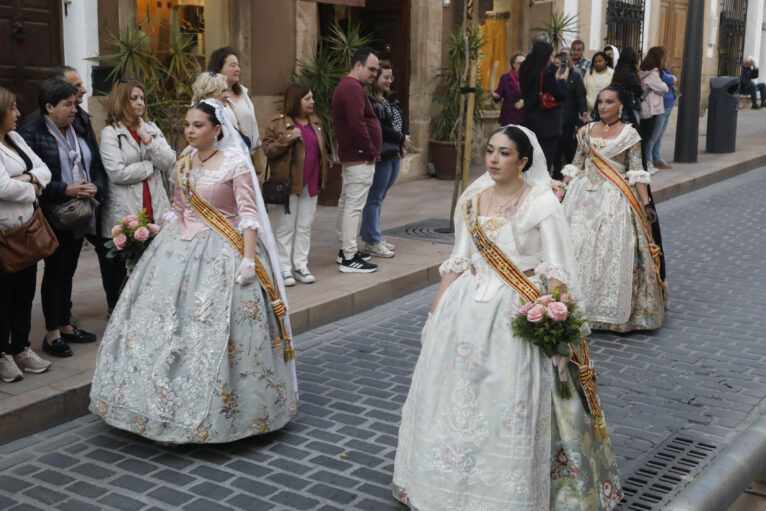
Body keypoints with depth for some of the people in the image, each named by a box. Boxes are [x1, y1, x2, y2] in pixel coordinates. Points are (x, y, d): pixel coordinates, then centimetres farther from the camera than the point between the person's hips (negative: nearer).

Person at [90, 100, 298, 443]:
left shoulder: (236, 164, -8)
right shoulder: (183, 165, 12)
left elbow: (249, 214, -12)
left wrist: (248, 258, -20)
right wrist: (158, 244, 11)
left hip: (221, 253, -6)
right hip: (180, 248, 7)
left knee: (214, 330, -7)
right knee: (166, 323, 5)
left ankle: (214, 410, 7)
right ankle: (169, 404, 19)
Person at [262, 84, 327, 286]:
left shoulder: (315, 122, 13)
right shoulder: (277, 123, -6)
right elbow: (267, 149, -10)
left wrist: (322, 177, 17)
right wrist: (287, 138, -23)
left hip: (310, 184, 6)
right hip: (288, 184, -6)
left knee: (305, 226, 9)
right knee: (286, 226, 0)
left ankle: (301, 265, 18)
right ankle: (284, 269, 6)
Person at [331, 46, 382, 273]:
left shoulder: (345, 86, 18)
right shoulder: (353, 88, -17)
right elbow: (357, 124, -26)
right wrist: (370, 152, -16)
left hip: (350, 156, 12)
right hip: (360, 158, -12)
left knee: (346, 203, 16)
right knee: (354, 206, -9)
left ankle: (345, 249, 27)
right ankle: (349, 258, -6)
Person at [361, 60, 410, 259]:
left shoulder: (390, 99, 16)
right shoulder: (368, 101, -14)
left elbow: (402, 120, 15)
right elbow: (377, 128, -21)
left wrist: (406, 138, -4)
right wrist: (400, 139, -11)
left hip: (395, 154, 9)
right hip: (380, 156, -9)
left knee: (378, 197, 15)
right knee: (374, 198, -3)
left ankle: (372, 237, 23)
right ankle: (372, 243, 3)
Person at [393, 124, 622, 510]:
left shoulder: (542, 203, -8)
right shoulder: (471, 201, 7)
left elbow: (556, 270, -11)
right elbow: (458, 262, 12)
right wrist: (435, 311, 10)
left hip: (519, 311, -5)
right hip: (469, 307, 5)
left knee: (512, 403, -3)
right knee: (453, 393, 11)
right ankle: (451, 480, 31)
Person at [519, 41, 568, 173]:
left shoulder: (527, 72, 9)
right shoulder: (546, 74, -16)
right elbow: (561, 96, -13)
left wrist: (556, 80, 15)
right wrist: (562, 80, 5)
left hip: (530, 123, 8)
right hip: (547, 126, -8)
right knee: (545, 163, -5)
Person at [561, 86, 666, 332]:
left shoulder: (629, 134, -1)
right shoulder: (587, 131, 10)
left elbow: (637, 172, -6)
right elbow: (576, 165, 14)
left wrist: (646, 202, -12)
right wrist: (561, 190, 10)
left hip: (614, 199, -4)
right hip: (584, 197, 4)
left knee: (612, 250, -6)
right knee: (578, 247, 1)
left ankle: (613, 310, 4)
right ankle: (579, 305, 12)